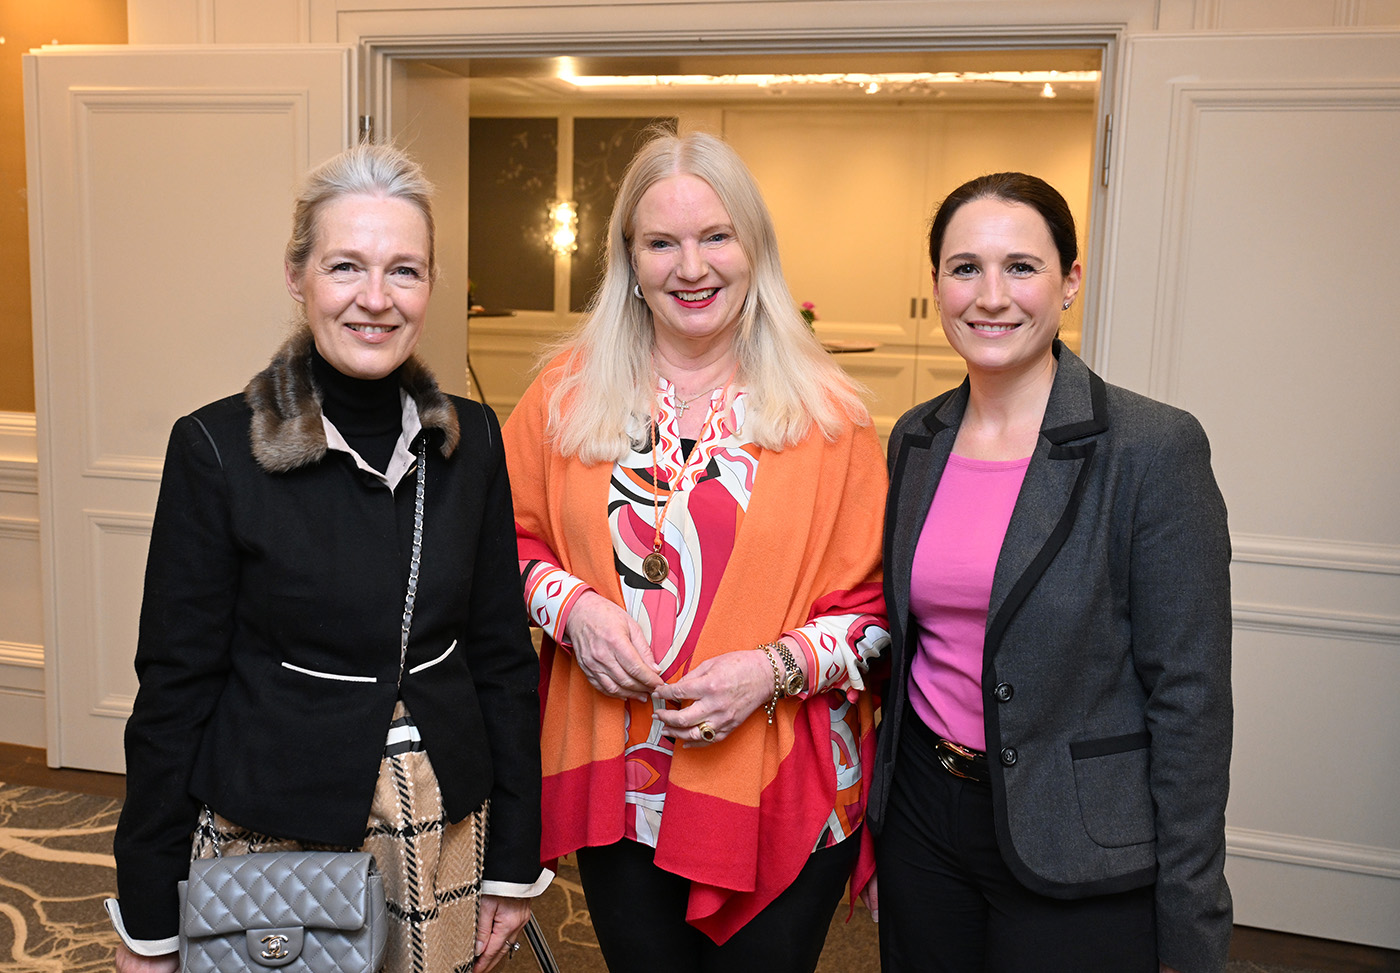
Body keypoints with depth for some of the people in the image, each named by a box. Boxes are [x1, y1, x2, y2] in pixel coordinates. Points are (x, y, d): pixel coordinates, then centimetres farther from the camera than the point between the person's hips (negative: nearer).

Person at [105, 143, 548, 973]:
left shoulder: (470, 439, -2)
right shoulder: (218, 448, -12)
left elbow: (503, 656, 3)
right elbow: (175, 685, -7)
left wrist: (515, 862, 4)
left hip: (444, 833, 3)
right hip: (269, 833, -3)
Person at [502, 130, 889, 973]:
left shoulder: (827, 414, -6)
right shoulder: (568, 392, 0)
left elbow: (876, 602, -3)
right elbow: (510, 538, 9)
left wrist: (776, 667, -18)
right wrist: (570, 605, -9)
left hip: (781, 792, -1)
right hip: (614, 782, 2)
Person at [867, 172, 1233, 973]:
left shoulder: (1155, 447, -14)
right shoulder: (917, 440, 2)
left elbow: (1190, 695, -13)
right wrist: (875, 819, 14)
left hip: (1077, 852, -4)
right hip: (922, 817, 5)